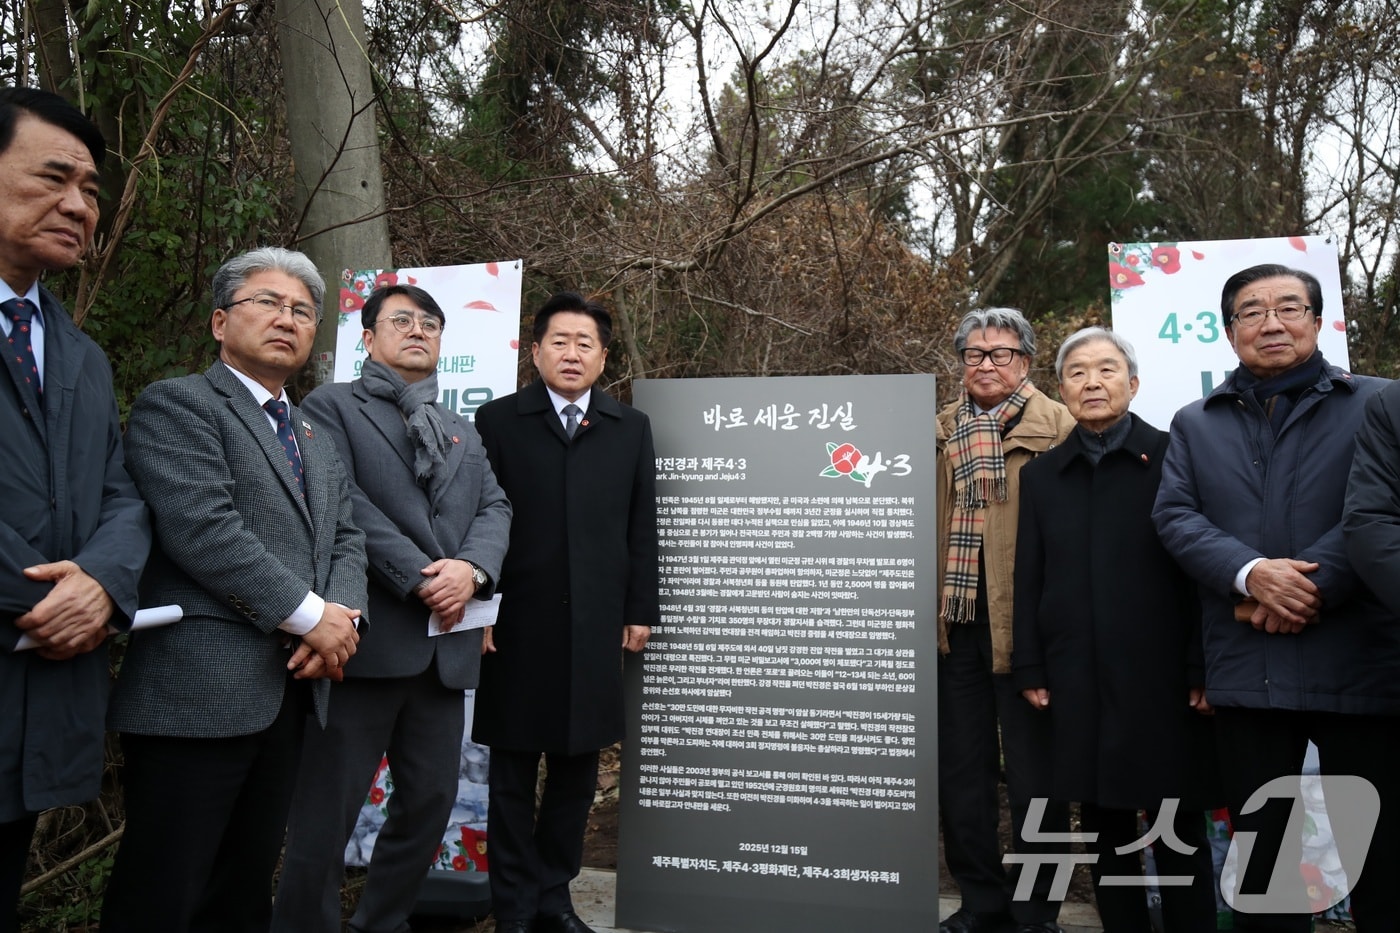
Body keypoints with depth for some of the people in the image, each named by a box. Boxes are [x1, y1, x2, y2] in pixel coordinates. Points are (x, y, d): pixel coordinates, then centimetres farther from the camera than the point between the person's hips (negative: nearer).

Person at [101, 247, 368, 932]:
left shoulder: (317, 437, 21)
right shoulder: (176, 404, -4)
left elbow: (346, 538, 14)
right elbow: (204, 530, -16)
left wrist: (343, 617, -6)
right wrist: (311, 617, -14)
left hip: (291, 689, 7)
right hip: (198, 690, -7)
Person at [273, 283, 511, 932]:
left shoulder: (463, 433, 22)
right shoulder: (332, 406, 4)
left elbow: (494, 508, 9)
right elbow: (343, 502, -10)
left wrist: (471, 569, -12)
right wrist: (419, 579, -17)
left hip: (446, 646, 6)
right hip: (368, 636, -6)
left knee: (430, 804, 13)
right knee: (327, 813, 1)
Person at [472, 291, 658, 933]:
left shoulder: (632, 429, 9)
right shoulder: (498, 421, 3)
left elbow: (641, 527, 8)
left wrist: (640, 610, 5)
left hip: (596, 629, 2)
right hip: (517, 625, -2)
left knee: (577, 771, 11)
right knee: (512, 774, 8)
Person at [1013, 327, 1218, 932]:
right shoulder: (1041, 475, 10)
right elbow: (1028, 581, 8)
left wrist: (1204, 670, -9)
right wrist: (1030, 671, 2)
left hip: (1162, 675, -2)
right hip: (1077, 680, 3)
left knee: (1179, 832, 7)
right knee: (1102, 828, 11)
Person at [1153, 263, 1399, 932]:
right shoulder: (1195, 424, 12)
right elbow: (1174, 515, 0)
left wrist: (1313, 586, -16)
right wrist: (1252, 573, -16)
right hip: (1246, 669, 2)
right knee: (1260, 846, 13)